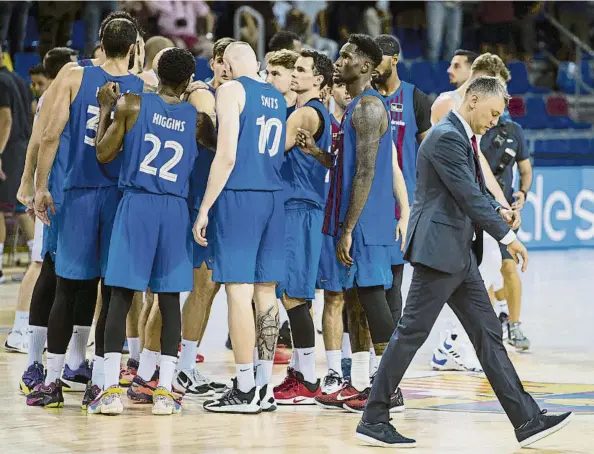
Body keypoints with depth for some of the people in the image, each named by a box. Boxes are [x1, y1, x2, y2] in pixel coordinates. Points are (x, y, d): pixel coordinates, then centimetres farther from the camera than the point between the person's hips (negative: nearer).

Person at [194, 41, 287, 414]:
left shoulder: (231, 90, -6)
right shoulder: (277, 96, 15)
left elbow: (227, 156, -13)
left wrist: (205, 208, -10)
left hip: (239, 197, -7)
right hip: (273, 198, 7)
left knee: (238, 289, -5)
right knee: (265, 290, 9)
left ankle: (245, 390, -6)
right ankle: (265, 388, 11)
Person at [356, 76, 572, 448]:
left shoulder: (463, 138, 17)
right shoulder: (446, 137, -15)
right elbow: (468, 194, -21)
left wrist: (500, 211, 4)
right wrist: (507, 236, -20)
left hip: (462, 255, 11)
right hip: (438, 250, -11)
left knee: (489, 335, 8)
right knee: (411, 334, -6)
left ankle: (527, 420, 8)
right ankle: (373, 421, 1)